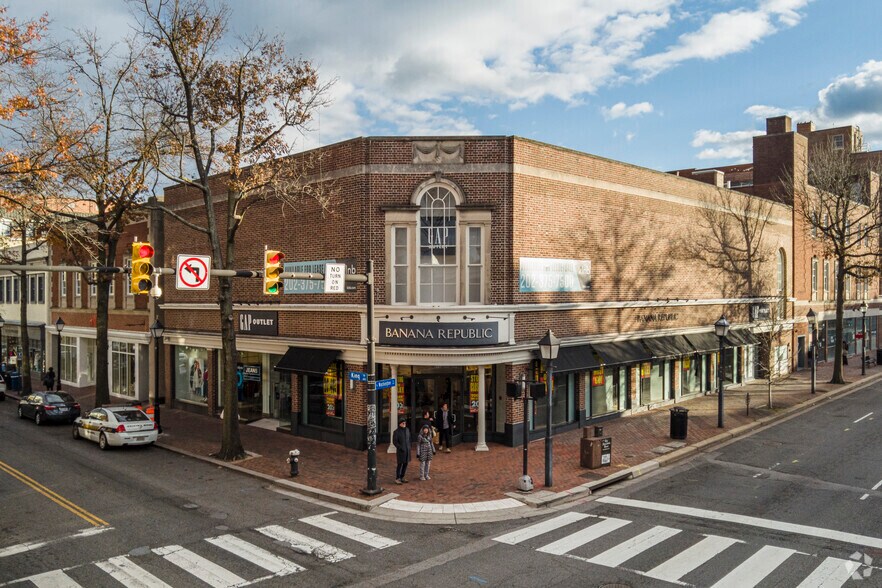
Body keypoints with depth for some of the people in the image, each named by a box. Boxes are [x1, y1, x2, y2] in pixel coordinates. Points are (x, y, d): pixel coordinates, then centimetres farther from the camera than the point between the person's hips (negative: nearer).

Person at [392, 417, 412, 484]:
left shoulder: (407, 430, 5)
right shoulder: (396, 432, -13)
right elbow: (394, 442, -13)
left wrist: (409, 447, 8)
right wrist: (400, 448, -19)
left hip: (407, 450, 6)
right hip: (400, 451, -6)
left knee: (405, 464, 10)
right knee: (399, 464, -3)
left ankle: (402, 477, 21)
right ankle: (397, 479, 6)